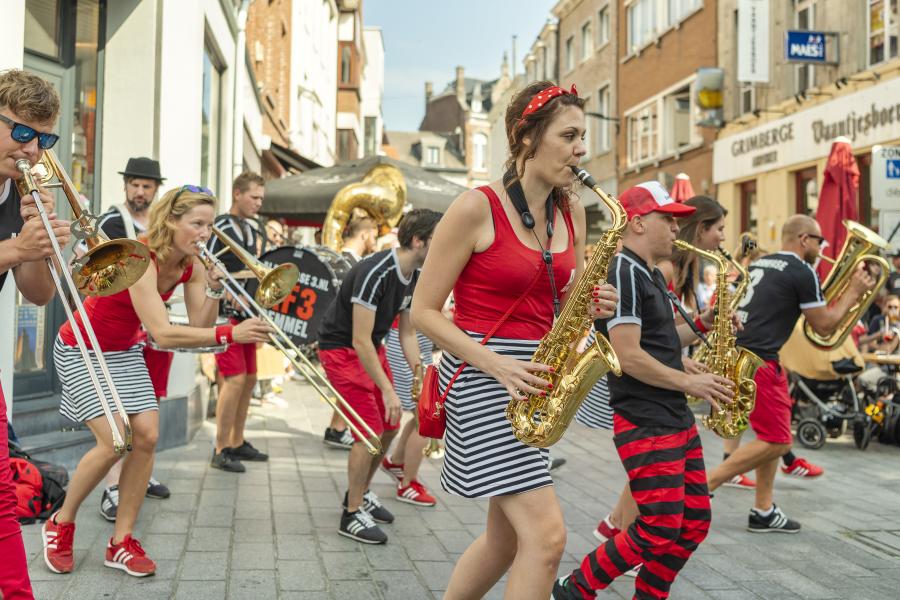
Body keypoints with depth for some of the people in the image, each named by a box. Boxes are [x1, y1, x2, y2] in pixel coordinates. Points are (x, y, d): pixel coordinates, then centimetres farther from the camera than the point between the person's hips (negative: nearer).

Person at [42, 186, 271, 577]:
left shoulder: (190, 265, -9)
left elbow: (200, 327, -11)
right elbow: (162, 334, -39)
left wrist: (214, 288, -26)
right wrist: (230, 334, -45)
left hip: (125, 351, 7)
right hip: (82, 350, -7)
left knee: (147, 437, -6)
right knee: (115, 442, -17)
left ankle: (121, 543, 6)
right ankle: (60, 524, 8)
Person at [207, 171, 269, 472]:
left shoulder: (252, 230, 15)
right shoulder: (220, 228, -10)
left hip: (246, 313, 9)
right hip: (224, 312, -9)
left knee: (249, 378, 12)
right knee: (235, 379, -12)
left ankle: (237, 442, 23)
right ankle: (220, 451, -4)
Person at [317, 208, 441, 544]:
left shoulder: (415, 276, -2)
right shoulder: (375, 273, -29)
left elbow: (407, 333, 7)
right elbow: (360, 340, -30)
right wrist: (387, 390, -30)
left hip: (372, 348, 9)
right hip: (341, 349, -9)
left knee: (389, 428, 11)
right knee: (370, 431, -12)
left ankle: (361, 493, 31)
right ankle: (352, 515, 1)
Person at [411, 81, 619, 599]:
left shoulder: (572, 212, 8)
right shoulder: (477, 208, -12)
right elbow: (424, 310, -10)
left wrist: (591, 306, -6)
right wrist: (497, 364, -21)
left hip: (534, 380, 8)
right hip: (482, 377, -8)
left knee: (507, 538, 15)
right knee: (546, 535, -15)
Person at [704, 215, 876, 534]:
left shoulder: (759, 264, 17)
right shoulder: (803, 272, -7)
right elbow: (824, 326, -2)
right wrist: (853, 292, 9)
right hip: (758, 361, -9)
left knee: (773, 435, 17)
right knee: (776, 441, -4)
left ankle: (763, 511, 20)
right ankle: (703, 485, -7)